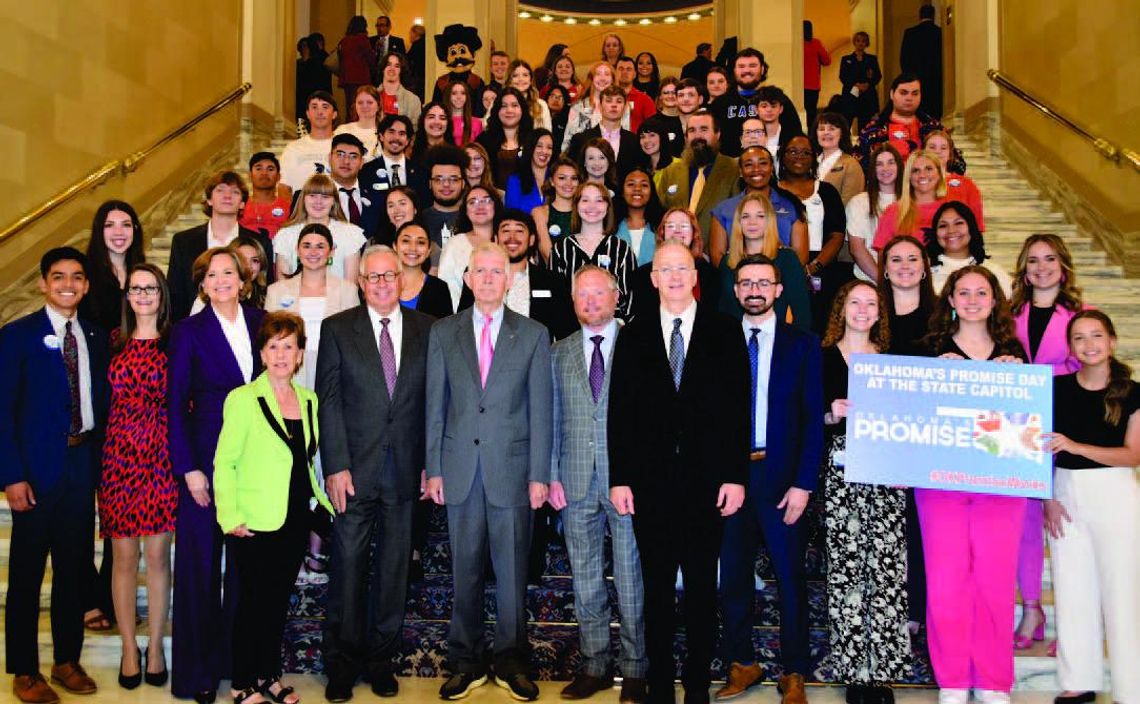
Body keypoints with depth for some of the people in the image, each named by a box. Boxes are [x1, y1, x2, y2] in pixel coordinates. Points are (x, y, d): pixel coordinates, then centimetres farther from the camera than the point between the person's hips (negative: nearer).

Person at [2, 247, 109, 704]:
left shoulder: (95, 338, 9)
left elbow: (101, 403, 10)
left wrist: (101, 461, 1)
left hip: (83, 464, 4)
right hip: (38, 468, -4)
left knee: (75, 568, 11)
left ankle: (67, 661, 25)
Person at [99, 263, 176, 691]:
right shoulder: (114, 341, 7)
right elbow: (103, 397, 9)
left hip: (160, 457, -1)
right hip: (118, 455, 2)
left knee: (158, 555, 5)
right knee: (124, 557, 7)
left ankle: (156, 646, 19)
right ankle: (129, 647, 20)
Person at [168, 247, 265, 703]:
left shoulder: (261, 322, 5)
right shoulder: (189, 332, -3)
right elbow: (176, 404, -4)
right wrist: (188, 468, -10)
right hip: (206, 456, -3)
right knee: (201, 562, 5)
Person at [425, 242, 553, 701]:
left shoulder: (533, 335, 4)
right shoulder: (443, 333, 7)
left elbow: (540, 409, 1)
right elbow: (435, 405, 6)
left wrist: (539, 475, -3)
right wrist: (434, 469, 2)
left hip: (511, 467, -1)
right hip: (460, 468, 1)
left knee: (512, 571, 5)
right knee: (465, 570, 8)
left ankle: (511, 663, 20)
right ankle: (466, 663, 21)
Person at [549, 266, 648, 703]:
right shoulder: (559, 354, 11)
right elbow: (553, 419, 10)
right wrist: (552, 475, 3)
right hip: (577, 482, 3)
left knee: (632, 578, 2)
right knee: (585, 578, 10)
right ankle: (595, 664, 22)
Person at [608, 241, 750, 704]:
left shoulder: (724, 332, 3)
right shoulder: (633, 336, 7)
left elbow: (737, 408, 0)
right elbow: (619, 413, 4)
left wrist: (736, 476, -6)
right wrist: (619, 479, -2)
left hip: (706, 479, -1)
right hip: (650, 481, 1)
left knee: (702, 586, 9)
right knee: (656, 587, 9)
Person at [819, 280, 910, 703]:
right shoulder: (824, 357, 7)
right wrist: (831, 415, -15)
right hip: (841, 471, -2)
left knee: (888, 566, -5)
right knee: (845, 567, -3)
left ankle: (883, 669, 4)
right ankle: (853, 669, 7)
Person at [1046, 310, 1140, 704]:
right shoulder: (1057, 387, 3)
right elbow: (1042, 447, 4)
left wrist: (1075, 446, -20)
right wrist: (1048, 498, -4)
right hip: (1064, 492, 2)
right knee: (1072, 588, 7)